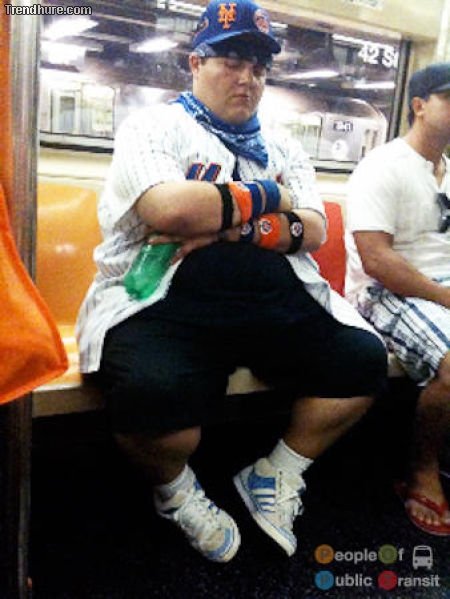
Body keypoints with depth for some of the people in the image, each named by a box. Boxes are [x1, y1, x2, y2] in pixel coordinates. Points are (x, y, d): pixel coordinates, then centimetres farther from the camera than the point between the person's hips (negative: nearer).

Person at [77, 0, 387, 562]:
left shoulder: (283, 150, 22)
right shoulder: (155, 126, 6)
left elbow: (314, 232, 7)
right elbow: (169, 209, -16)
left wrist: (235, 226, -11)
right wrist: (268, 198, -2)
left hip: (276, 303, 6)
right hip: (162, 299, -5)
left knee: (363, 358, -13)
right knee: (153, 392, -34)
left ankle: (276, 477, 12)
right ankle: (175, 490, 5)